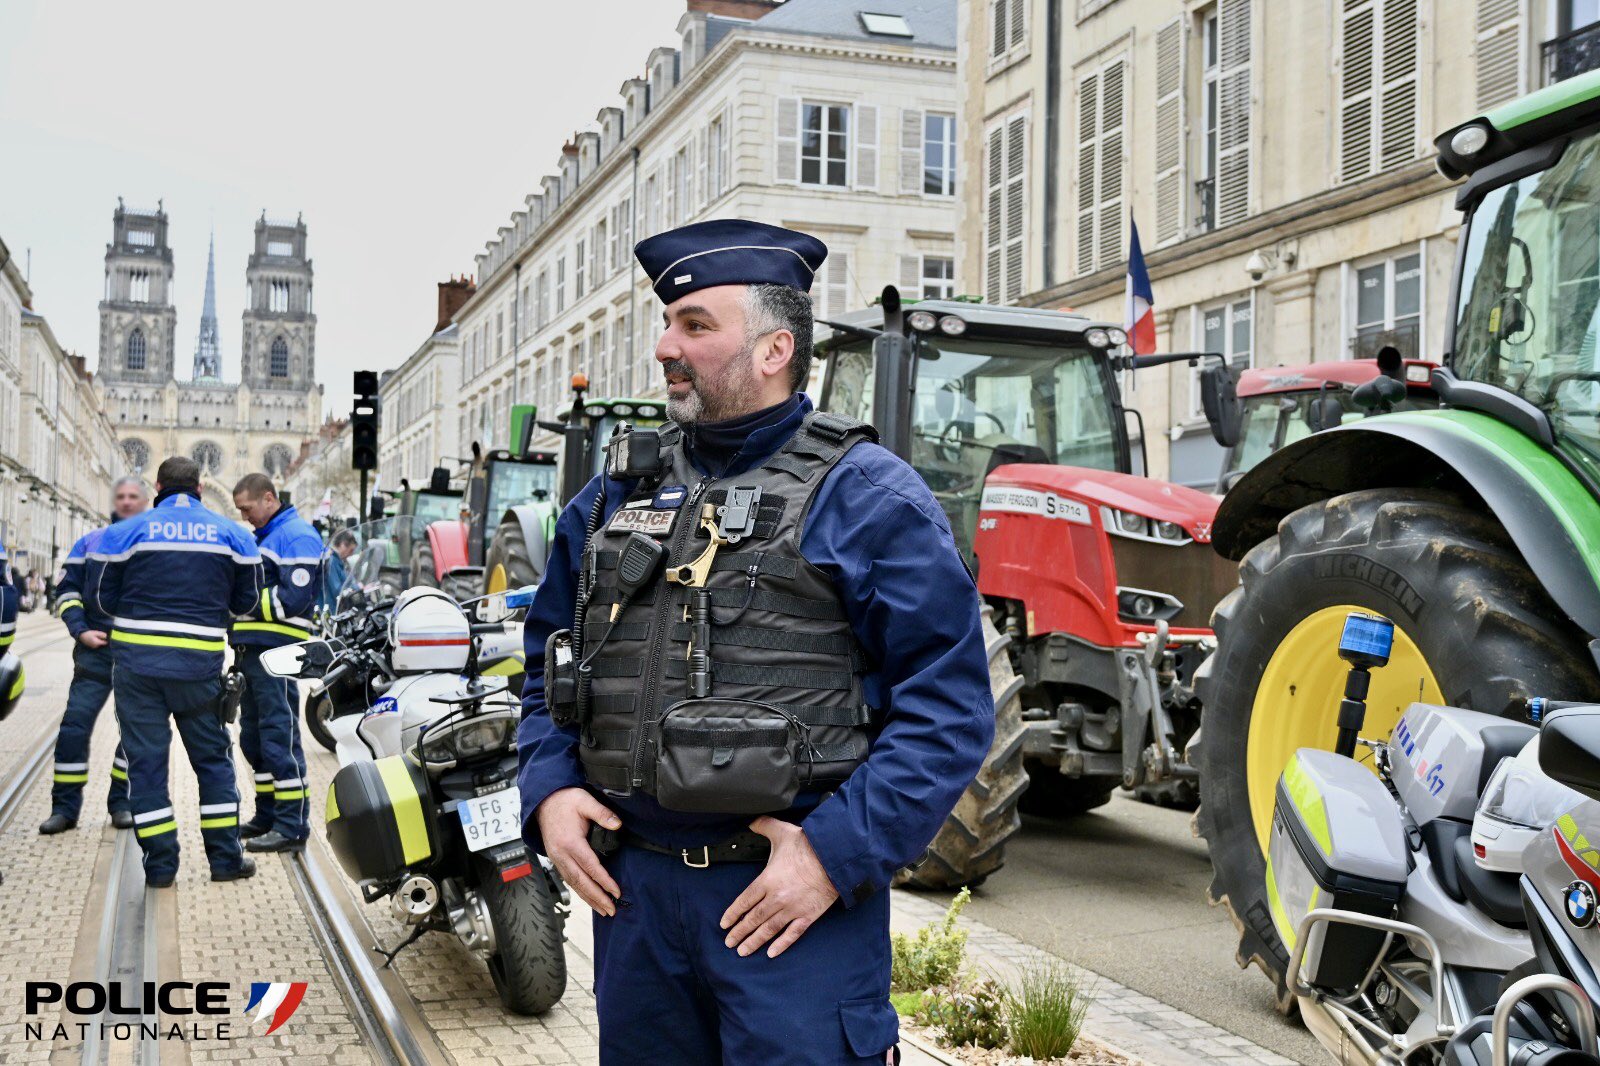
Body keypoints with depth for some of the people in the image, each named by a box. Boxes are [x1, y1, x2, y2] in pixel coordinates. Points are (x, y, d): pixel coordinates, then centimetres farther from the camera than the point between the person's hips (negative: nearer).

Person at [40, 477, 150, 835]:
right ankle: (64, 807, 3)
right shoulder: (91, 542, 10)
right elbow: (67, 591, 10)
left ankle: (122, 802, 17)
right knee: (75, 723, -6)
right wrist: (80, 630, -5)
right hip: (97, 648, 0)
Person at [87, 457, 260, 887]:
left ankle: (160, 863, 6)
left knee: (146, 759, 5)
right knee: (212, 758, 13)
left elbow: (99, 597, 4)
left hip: (137, 661, -1)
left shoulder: (126, 532, -1)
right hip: (201, 662, 1)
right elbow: (246, 600, 11)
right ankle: (225, 856, 15)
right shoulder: (232, 534, 4)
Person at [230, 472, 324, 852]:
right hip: (253, 650, 10)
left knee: (279, 736, -10)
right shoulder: (264, 536, 23)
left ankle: (292, 826, -8)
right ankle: (267, 817, 23)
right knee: (254, 736, 14)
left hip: (276, 651, -10)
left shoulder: (297, 536, -8)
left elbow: (294, 598, -17)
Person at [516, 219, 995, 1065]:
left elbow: (949, 700, -12)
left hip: (798, 902, -5)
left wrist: (840, 852, -19)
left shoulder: (864, 496, -7)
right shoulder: (619, 494, 11)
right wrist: (548, 788, 1)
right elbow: (550, 658, 19)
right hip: (631, 889, 6)